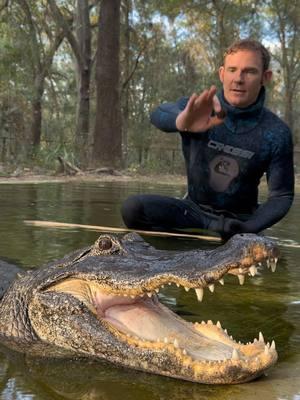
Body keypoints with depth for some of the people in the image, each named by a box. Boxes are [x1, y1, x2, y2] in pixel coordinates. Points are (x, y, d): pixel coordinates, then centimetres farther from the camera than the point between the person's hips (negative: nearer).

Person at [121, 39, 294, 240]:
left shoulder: (277, 134, -13)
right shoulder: (196, 109, -12)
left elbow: (282, 196, -7)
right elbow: (159, 115, -34)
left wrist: (247, 229, -25)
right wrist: (181, 122, -59)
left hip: (239, 220, -1)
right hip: (194, 210, 1)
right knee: (133, 208, -22)